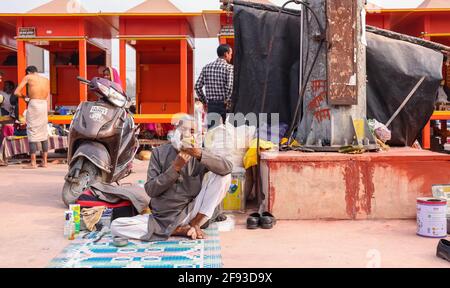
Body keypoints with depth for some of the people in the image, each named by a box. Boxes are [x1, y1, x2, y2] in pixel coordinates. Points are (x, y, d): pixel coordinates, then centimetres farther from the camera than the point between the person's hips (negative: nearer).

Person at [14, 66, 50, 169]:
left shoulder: (28, 77, 3)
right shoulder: (46, 80, 16)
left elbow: (16, 92, 0)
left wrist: (23, 96, 17)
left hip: (33, 104, -5)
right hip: (44, 105, 5)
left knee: (32, 133, -1)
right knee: (44, 134, 10)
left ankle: (33, 163, -2)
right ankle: (44, 162, 12)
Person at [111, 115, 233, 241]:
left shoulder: (200, 155, 2)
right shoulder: (159, 152, 2)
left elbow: (228, 168, -16)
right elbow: (150, 190, -6)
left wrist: (200, 154, -28)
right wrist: (176, 167, -17)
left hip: (190, 214, -1)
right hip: (162, 218, 1)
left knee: (222, 175, -15)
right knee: (116, 226, -20)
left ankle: (195, 223, -12)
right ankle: (179, 230, -16)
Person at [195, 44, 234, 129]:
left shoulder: (206, 68, 8)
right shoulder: (229, 67, -6)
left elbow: (197, 86, 6)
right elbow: (230, 87, -20)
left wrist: (204, 101, 12)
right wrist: (227, 102, -10)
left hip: (211, 106, 4)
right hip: (224, 106, -4)